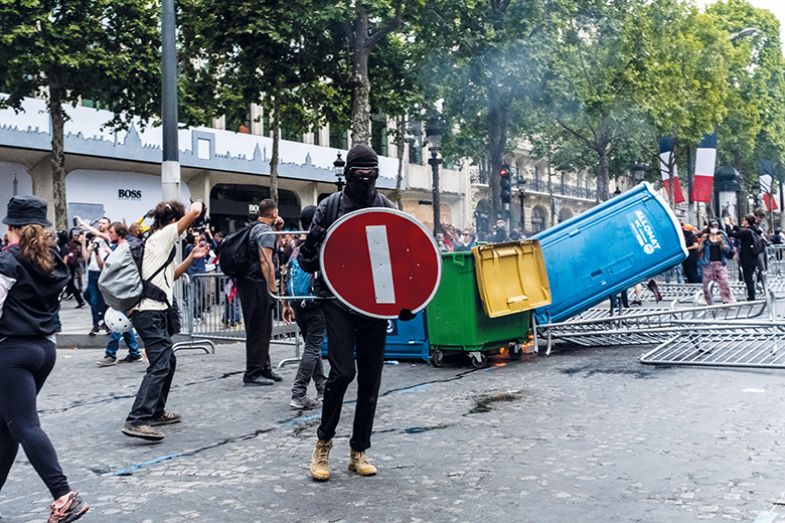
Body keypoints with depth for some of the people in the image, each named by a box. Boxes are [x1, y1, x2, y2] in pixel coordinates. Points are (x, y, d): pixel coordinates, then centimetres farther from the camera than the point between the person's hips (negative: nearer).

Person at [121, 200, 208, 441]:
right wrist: (197, 204, 8)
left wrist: (191, 258, 20)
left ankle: (156, 412, 29)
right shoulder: (162, 237, -6)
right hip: (151, 312, -11)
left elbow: (172, 275, 31)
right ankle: (137, 421, -25)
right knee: (160, 365, -18)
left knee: (168, 361, 20)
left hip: (155, 311, 11)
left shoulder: (160, 242, 22)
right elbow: (194, 212, -14)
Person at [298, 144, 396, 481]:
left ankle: (359, 451, 19)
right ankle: (323, 443, 7)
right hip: (339, 299, -3)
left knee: (370, 378, 5)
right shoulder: (330, 207, 0)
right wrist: (313, 248, -22)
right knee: (343, 371, -15)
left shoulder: (387, 209, 6)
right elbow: (307, 260, 2)